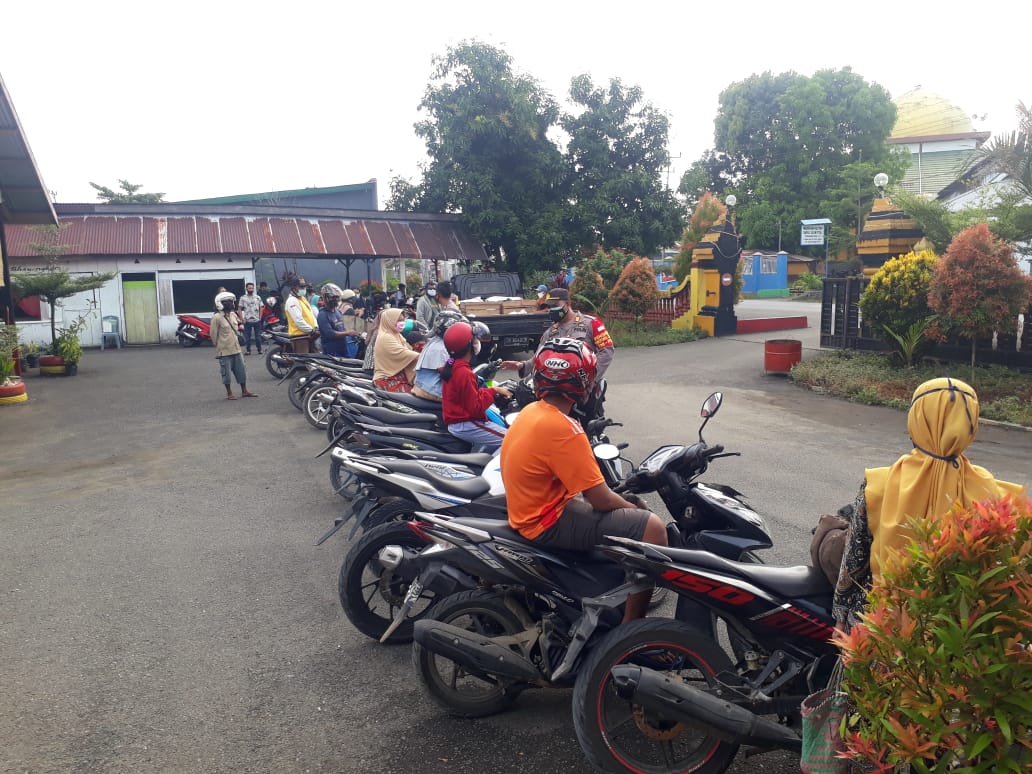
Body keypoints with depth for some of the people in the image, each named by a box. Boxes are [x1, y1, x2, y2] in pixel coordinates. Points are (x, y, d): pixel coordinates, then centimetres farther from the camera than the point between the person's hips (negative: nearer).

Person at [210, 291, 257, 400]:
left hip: (236, 349, 7)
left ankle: (244, 391, 21)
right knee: (226, 372, 4)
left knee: (241, 370, 11)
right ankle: (229, 393, 16)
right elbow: (214, 335, -10)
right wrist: (219, 347, -1)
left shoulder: (233, 315, 7)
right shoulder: (216, 317, -14)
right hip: (224, 350, -7)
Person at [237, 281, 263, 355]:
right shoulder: (243, 298, 0)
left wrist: (260, 317, 1)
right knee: (247, 336, 2)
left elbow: (261, 308, 11)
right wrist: (242, 319, -6)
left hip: (257, 320, 1)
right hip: (247, 321, -1)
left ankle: (259, 349, 15)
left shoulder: (258, 297, 7)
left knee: (258, 336, 5)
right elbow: (239, 309, 1)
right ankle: (248, 350, 12)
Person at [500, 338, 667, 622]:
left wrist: (628, 503, 11)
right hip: (549, 523, -10)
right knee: (652, 527, -15)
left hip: (531, 509, 10)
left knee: (628, 506, 24)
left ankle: (635, 592, 34)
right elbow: (601, 500, -20)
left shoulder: (532, 412, 3)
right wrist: (635, 509, -1)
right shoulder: (563, 429, -25)